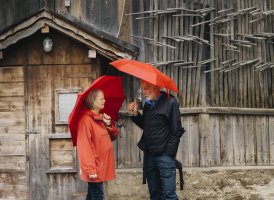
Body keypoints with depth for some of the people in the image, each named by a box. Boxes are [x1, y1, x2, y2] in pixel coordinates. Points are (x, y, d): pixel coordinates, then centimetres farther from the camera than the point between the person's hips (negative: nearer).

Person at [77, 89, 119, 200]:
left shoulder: (101, 118, 11)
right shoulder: (86, 120, -16)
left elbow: (114, 136, 18)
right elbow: (84, 147, -21)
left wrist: (109, 125, -3)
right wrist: (90, 169, -24)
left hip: (101, 166, 9)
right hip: (95, 168, -9)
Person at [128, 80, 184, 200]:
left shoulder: (169, 102, -8)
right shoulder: (147, 105, 12)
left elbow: (176, 130, -9)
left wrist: (168, 152, -12)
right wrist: (135, 115, 6)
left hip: (165, 155, -7)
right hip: (149, 155, 7)